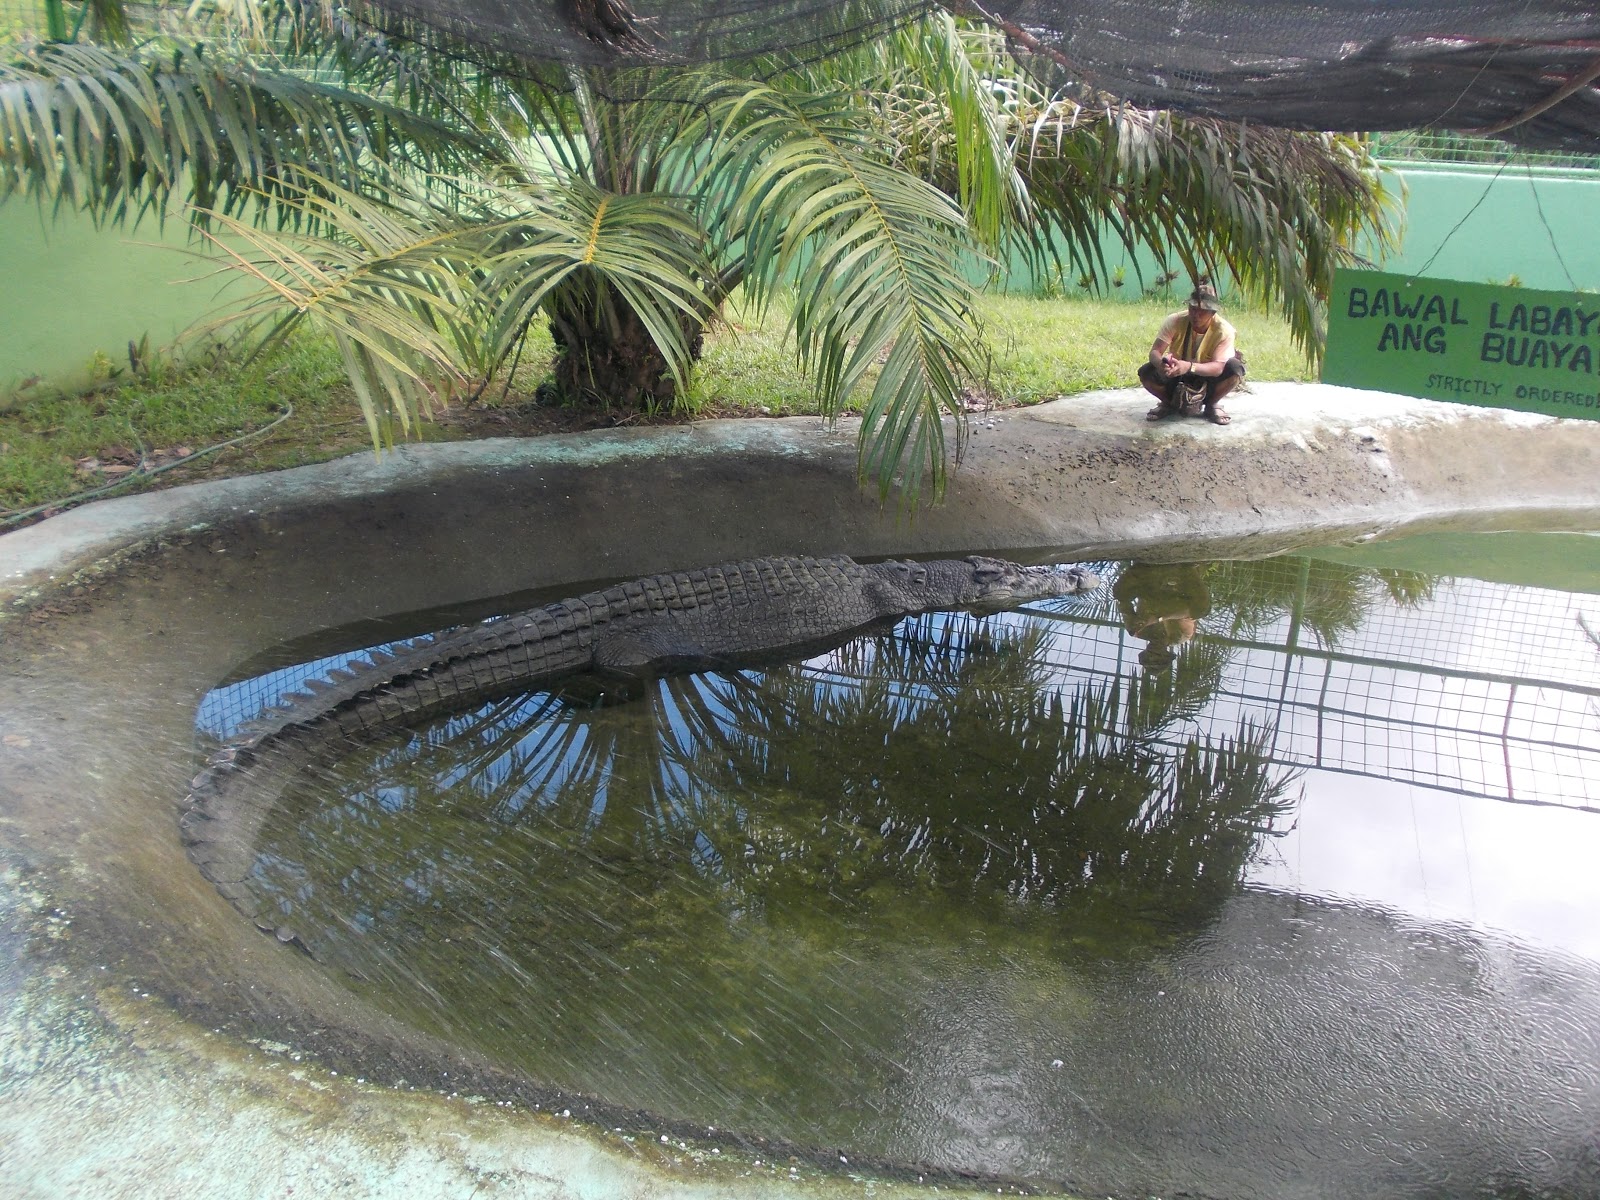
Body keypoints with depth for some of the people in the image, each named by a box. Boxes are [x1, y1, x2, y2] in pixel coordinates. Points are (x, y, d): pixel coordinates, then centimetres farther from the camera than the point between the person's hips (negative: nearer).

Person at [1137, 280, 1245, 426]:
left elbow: (1218, 367, -33)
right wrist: (1161, 364, -50)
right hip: (1177, 378, 1)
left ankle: (1211, 405, -2)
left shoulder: (1224, 330, -24)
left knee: (1235, 367, -30)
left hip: (1207, 377, -1)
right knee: (1145, 372, -26)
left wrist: (1190, 367, -52)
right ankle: (1170, 403, 4)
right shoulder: (1175, 321, -21)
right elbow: (1155, 352, -24)